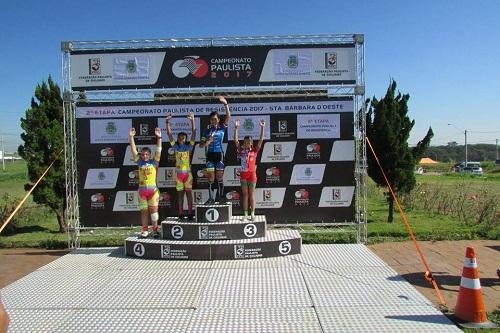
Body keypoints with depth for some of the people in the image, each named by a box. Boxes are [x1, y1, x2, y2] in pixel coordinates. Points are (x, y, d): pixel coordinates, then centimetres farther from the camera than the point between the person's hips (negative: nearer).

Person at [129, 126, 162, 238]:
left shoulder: (154, 162, 4)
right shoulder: (140, 162, 8)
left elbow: (159, 150, -4)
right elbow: (134, 150, 5)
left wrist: (159, 137, -14)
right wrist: (131, 137, -2)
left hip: (153, 189, -2)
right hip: (142, 190, 2)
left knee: (154, 209, -4)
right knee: (144, 211, 7)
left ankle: (155, 230, 2)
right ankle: (145, 230, 15)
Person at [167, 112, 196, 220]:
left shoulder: (189, 146, 1)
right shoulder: (175, 147, 5)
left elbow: (194, 133, -8)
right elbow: (169, 134, -1)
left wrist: (192, 120, -17)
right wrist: (168, 122, -11)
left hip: (187, 173, -2)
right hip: (178, 173, 2)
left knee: (189, 192, 0)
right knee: (180, 194, 7)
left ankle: (190, 213, 4)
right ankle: (181, 213, 11)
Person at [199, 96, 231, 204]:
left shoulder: (222, 128, 5)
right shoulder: (207, 131, 11)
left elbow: (228, 116, -8)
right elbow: (201, 145, 11)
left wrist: (225, 104, -18)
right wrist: (207, 142, -10)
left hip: (219, 154, -2)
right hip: (210, 154, 2)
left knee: (219, 176, 0)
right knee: (210, 177, 0)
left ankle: (220, 196, 10)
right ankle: (211, 198, 5)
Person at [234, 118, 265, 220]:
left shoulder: (254, 150, 1)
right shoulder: (241, 150, 3)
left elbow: (261, 140, -6)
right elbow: (236, 140, -4)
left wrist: (262, 128, -13)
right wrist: (236, 128, -11)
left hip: (252, 174, -2)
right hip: (243, 174, 2)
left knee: (252, 194, 2)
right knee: (245, 194, 7)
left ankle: (252, 213, 5)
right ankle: (245, 214, 11)